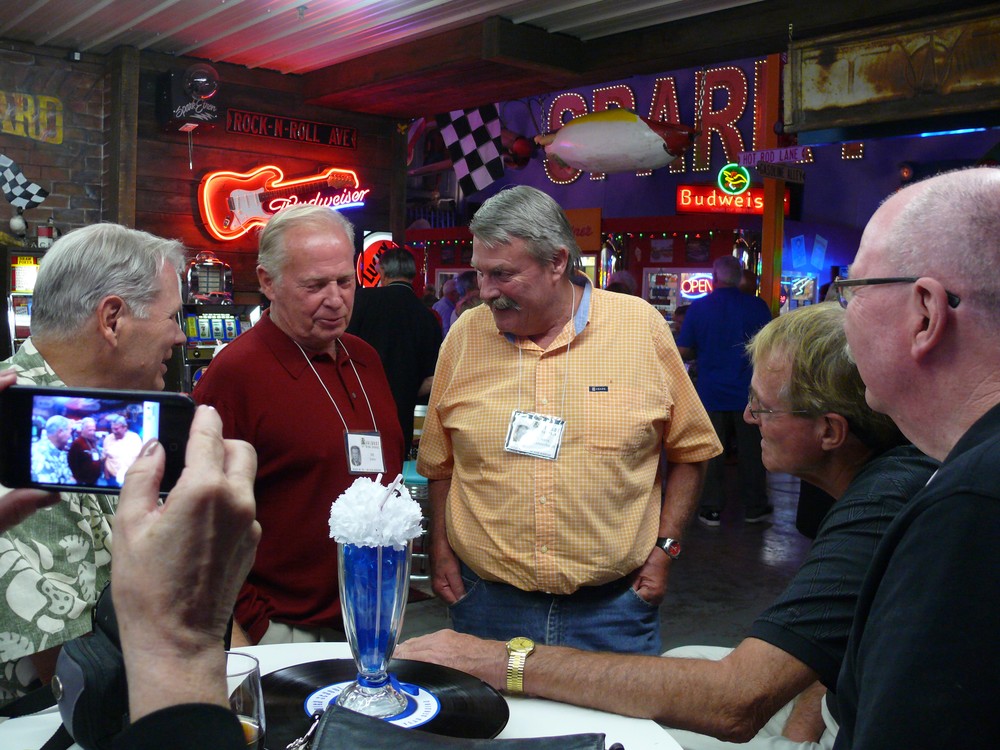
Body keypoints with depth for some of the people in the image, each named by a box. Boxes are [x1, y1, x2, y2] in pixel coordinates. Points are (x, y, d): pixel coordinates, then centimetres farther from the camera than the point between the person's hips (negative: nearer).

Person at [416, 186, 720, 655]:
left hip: (613, 604, -1)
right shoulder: (464, 336, 1)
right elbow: (439, 463, 11)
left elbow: (690, 449, 4)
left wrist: (664, 547, 0)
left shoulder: (642, 326, -5)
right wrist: (440, 550, 6)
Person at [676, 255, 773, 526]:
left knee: (712, 453, 7)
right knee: (750, 452, 10)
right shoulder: (757, 307, -6)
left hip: (711, 393, 0)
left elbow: (683, 351, -2)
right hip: (748, 392, 0)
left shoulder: (698, 307, -5)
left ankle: (712, 509, 12)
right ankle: (755, 507, 20)